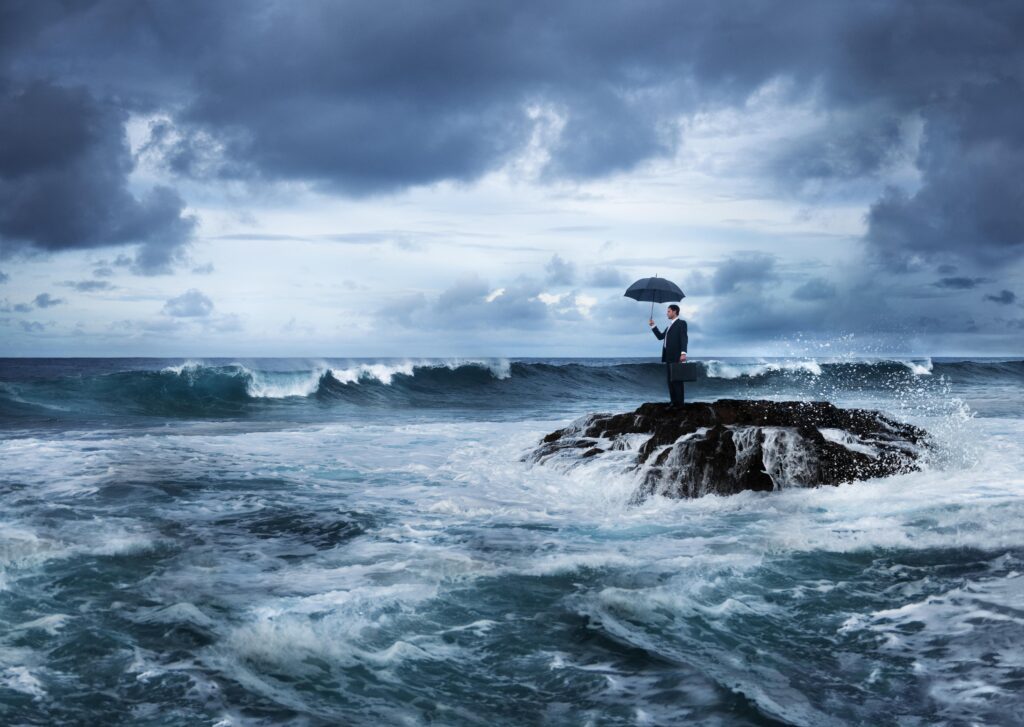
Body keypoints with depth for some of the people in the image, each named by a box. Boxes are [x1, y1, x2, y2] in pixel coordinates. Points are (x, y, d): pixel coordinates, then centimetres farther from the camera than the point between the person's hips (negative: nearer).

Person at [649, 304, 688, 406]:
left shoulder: (681, 323, -4)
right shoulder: (670, 326, 23)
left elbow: (684, 339, -14)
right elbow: (660, 336, 24)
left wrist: (683, 353, -26)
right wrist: (653, 326, 16)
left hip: (676, 357, -9)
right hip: (668, 357, 9)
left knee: (677, 380, -9)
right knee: (670, 381, 7)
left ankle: (679, 404, -9)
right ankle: (674, 403, 8)